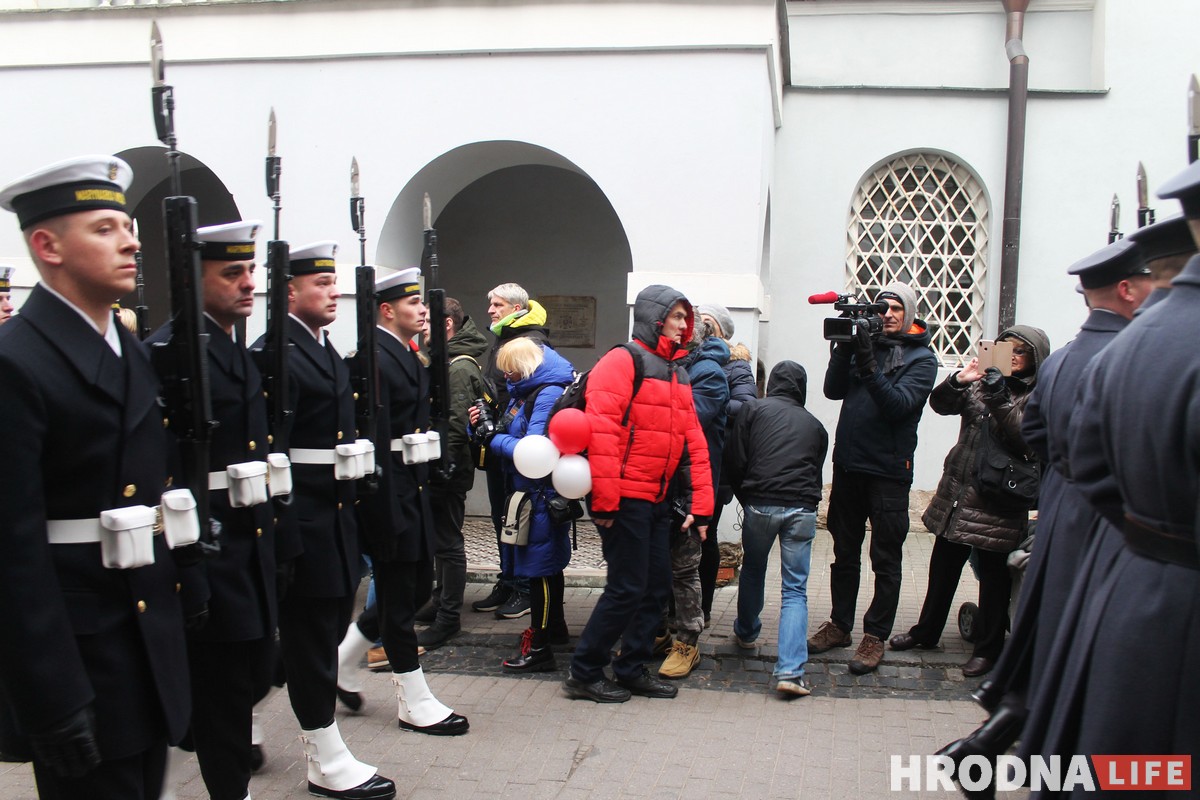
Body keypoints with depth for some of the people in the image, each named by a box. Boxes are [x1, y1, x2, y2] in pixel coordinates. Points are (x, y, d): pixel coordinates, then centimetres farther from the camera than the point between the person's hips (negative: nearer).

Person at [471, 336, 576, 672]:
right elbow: (512, 433, 12)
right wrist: (487, 427, -5)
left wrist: (494, 439, -13)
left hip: (542, 494, -10)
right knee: (547, 563, 21)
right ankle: (554, 627, 37)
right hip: (528, 490, 10)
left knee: (540, 565, -4)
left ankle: (539, 648, 3)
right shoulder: (524, 390, 11)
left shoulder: (548, 394, -18)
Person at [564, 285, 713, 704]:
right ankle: (584, 673, 9)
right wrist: (604, 500, -23)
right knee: (628, 588, -5)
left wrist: (701, 503, 9)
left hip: (657, 501, 9)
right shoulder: (623, 361, -10)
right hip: (624, 499, -9)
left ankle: (632, 668, 26)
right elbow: (601, 429, -20)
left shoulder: (677, 374, 17)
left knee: (657, 586, 12)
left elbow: (694, 442, 15)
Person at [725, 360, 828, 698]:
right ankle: (790, 671, -9)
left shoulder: (753, 409, 8)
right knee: (795, 589, 3)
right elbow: (816, 472, 16)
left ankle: (747, 632, 46)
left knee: (752, 570, 25)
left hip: (760, 503, -1)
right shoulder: (815, 425, 17)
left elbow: (736, 462, 3)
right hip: (802, 510, 1)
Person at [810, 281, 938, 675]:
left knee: (886, 560, 3)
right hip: (848, 464, 4)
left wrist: (868, 366, -27)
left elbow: (899, 403, -17)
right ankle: (840, 624, 27)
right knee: (844, 552, 14)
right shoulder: (865, 343, 9)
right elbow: (833, 390, -1)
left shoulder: (921, 357, -2)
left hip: (888, 470, -4)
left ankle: (875, 635, 12)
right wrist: (844, 349, -14)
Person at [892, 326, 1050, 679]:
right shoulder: (983, 381, 9)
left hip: (998, 501, -5)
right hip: (957, 491, 5)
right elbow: (940, 404, 3)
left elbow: (1027, 439, -19)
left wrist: (999, 401, -27)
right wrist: (959, 380, -15)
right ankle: (926, 631, 31)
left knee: (993, 575, 4)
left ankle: (989, 649, 18)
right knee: (943, 566, 16)